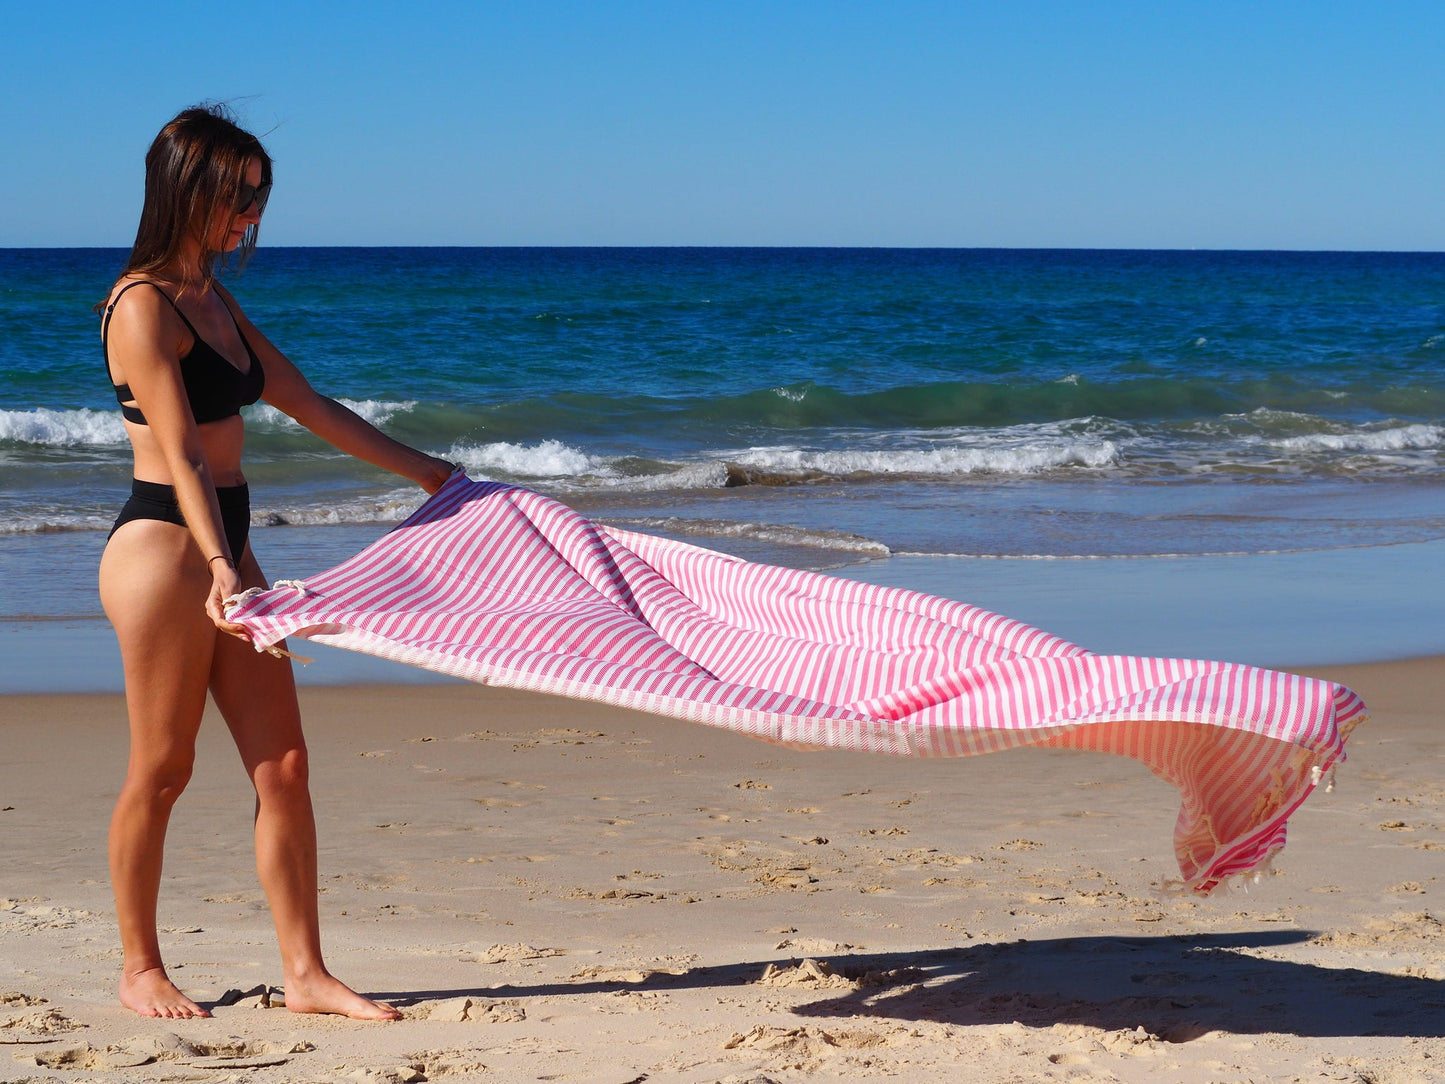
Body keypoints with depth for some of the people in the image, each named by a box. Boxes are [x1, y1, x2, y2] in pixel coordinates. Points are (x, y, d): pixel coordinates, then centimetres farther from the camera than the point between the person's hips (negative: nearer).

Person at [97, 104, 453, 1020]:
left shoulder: (213, 300, 15)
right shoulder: (143, 306, -12)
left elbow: (307, 403, 21)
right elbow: (181, 454, -20)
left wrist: (424, 470, 24)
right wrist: (216, 565, -30)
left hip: (226, 551, 9)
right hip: (164, 547, -8)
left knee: (283, 764, 4)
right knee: (162, 769, 2)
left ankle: (306, 973, 8)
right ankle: (141, 971, 16)